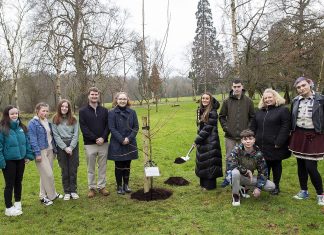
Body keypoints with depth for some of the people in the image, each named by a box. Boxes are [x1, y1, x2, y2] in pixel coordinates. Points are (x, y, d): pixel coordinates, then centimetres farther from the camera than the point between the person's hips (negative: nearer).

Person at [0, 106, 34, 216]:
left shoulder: (21, 127, 3)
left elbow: (27, 141, 10)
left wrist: (29, 155, 6)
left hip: (20, 159, 5)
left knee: (18, 182, 18)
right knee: (10, 184, 5)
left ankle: (18, 202, 36)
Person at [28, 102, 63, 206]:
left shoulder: (47, 122, 11)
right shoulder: (33, 123, -9)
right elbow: (33, 139, -13)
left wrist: (54, 149, 13)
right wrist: (37, 153, -17)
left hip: (49, 151, 7)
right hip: (41, 152, -7)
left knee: (46, 174, 11)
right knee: (48, 174, -6)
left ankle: (43, 195, 23)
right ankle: (52, 195, 10)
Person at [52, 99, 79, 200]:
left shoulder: (73, 119, 4)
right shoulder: (55, 120, 0)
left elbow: (76, 134, -1)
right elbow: (56, 135, -4)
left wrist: (71, 147, -11)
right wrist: (65, 147, -11)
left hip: (73, 146, 1)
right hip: (61, 147, -1)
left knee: (73, 169, 5)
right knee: (64, 170, 6)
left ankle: (73, 191, 16)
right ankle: (66, 192, 16)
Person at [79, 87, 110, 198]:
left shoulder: (104, 110, 7)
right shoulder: (83, 111, -1)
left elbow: (108, 125, 3)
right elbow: (83, 128, -8)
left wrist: (103, 138, -13)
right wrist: (95, 138, -16)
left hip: (103, 143, 2)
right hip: (90, 144, -2)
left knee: (102, 167, 9)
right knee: (91, 168, 8)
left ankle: (101, 186, 21)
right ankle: (92, 188, 19)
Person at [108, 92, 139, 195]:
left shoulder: (132, 112, 4)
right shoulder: (112, 113, -4)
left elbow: (136, 127, 2)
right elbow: (112, 128, -9)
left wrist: (129, 138, -12)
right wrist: (121, 140, -16)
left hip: (130, 144, 3)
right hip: (117, 145, -3)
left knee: (127, 166, 11)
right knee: (119, 166, 5)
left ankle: (126, 185, 24)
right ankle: (119, 186, 17)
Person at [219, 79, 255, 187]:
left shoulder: (248, 101, 1)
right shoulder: (227, 101, 2)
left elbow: (252, 117, 6)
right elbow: (222, 116, 8)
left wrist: (249, 129, -4)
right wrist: (225, 127, -3)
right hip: (230, 135, 0)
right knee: (229, 157, 7)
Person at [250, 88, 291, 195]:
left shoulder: (283, 110, -7)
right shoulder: (260, 111, 12)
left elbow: (285, 128, -15)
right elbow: (253, 127, 14)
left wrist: (278, 143, -20)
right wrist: (254, 140, 4)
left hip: (275, 146, -4)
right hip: (261, 146, 5)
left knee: (276, 165, 10)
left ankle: (276, 186, 23)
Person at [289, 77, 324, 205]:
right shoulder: (295, 101, 4)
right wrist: (292, 134, 11)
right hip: (299, 136, 4)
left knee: (310, 167, -6)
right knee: (300, 165, 12)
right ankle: (304, 191, 28)